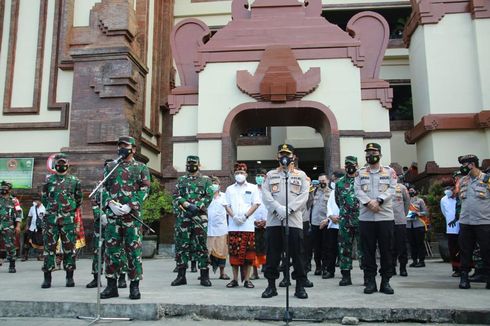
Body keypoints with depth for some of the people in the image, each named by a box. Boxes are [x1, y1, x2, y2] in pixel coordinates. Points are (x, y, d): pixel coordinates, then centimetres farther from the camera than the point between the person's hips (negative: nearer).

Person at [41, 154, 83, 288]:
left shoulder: (74, 180, 7)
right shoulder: (48, 180, 9)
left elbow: (79, 200, 13)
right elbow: (44, 198, 17)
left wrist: (70, 210, 9)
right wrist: (52, 209, 11)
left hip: (68, 220, -1)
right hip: (51, 219, 1)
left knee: (69, 247, 2)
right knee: (49, 247, 1)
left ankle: (70, 277, 10)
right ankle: (47, 277, 8)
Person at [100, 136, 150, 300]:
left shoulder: (141, 168, 7)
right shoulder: (110, 167, 17)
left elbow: (144, 189, -2)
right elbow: (103, 188, 11)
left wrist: (129, 206, -14)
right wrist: (110, 203, -8)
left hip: (132, 215, -3)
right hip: (112, 214, 3)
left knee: (134, 250, 0)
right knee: (111, 249, 5)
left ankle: (134, 286, 8)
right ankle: (111, 286, 15)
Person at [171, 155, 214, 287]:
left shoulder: (206, 180, 10)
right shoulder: (181, 180, 17)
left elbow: (209, 196, -2)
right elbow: (175, 196, 6)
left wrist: (197, 207, -14)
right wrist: (186, 204, -12)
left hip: (199, 217, -2)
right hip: (182, 217, 2)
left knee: (201, 245, -1)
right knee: (181, 245, 2)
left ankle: (204, 276, 4)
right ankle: (181, 275, 10)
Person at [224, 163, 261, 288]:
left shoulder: (252, 188, 9)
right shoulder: (230, 189, 16)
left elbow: (256, 204, 2)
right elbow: (227, 205, 11)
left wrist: (245, 216, -10)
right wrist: (234, 216, -7)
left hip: (248, 225, -2)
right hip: (233, 225, 2)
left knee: (248, 253, -2)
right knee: (234, 252, 0)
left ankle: (247, 279, 5)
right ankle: (235, 279, 8)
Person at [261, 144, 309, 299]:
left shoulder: (301, 175, 11)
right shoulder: (270, 175, 14)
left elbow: (304, 195, 0)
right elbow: (265, 194, 2)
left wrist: (289, 209, -14)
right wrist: (278, 208, -14)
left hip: (294, 220, -1)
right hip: (273, 220, 1)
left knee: (297, 254, 1)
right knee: (272, 254, 5)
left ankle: (300, 286, 11)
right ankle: (271, 285, 15)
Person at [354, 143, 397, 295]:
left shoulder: (389, 171, 9)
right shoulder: (360, 173, 12)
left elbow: (391, 189, -2)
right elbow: (357, 190, 0)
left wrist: (378, 200, -16)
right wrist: (368, 202, -16)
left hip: (385, 216, 0)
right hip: (365, 217, 1)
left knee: (386, 250, 3)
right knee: (368, 250, 3)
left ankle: (385, 281, 12)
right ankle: (370, 281, 10)